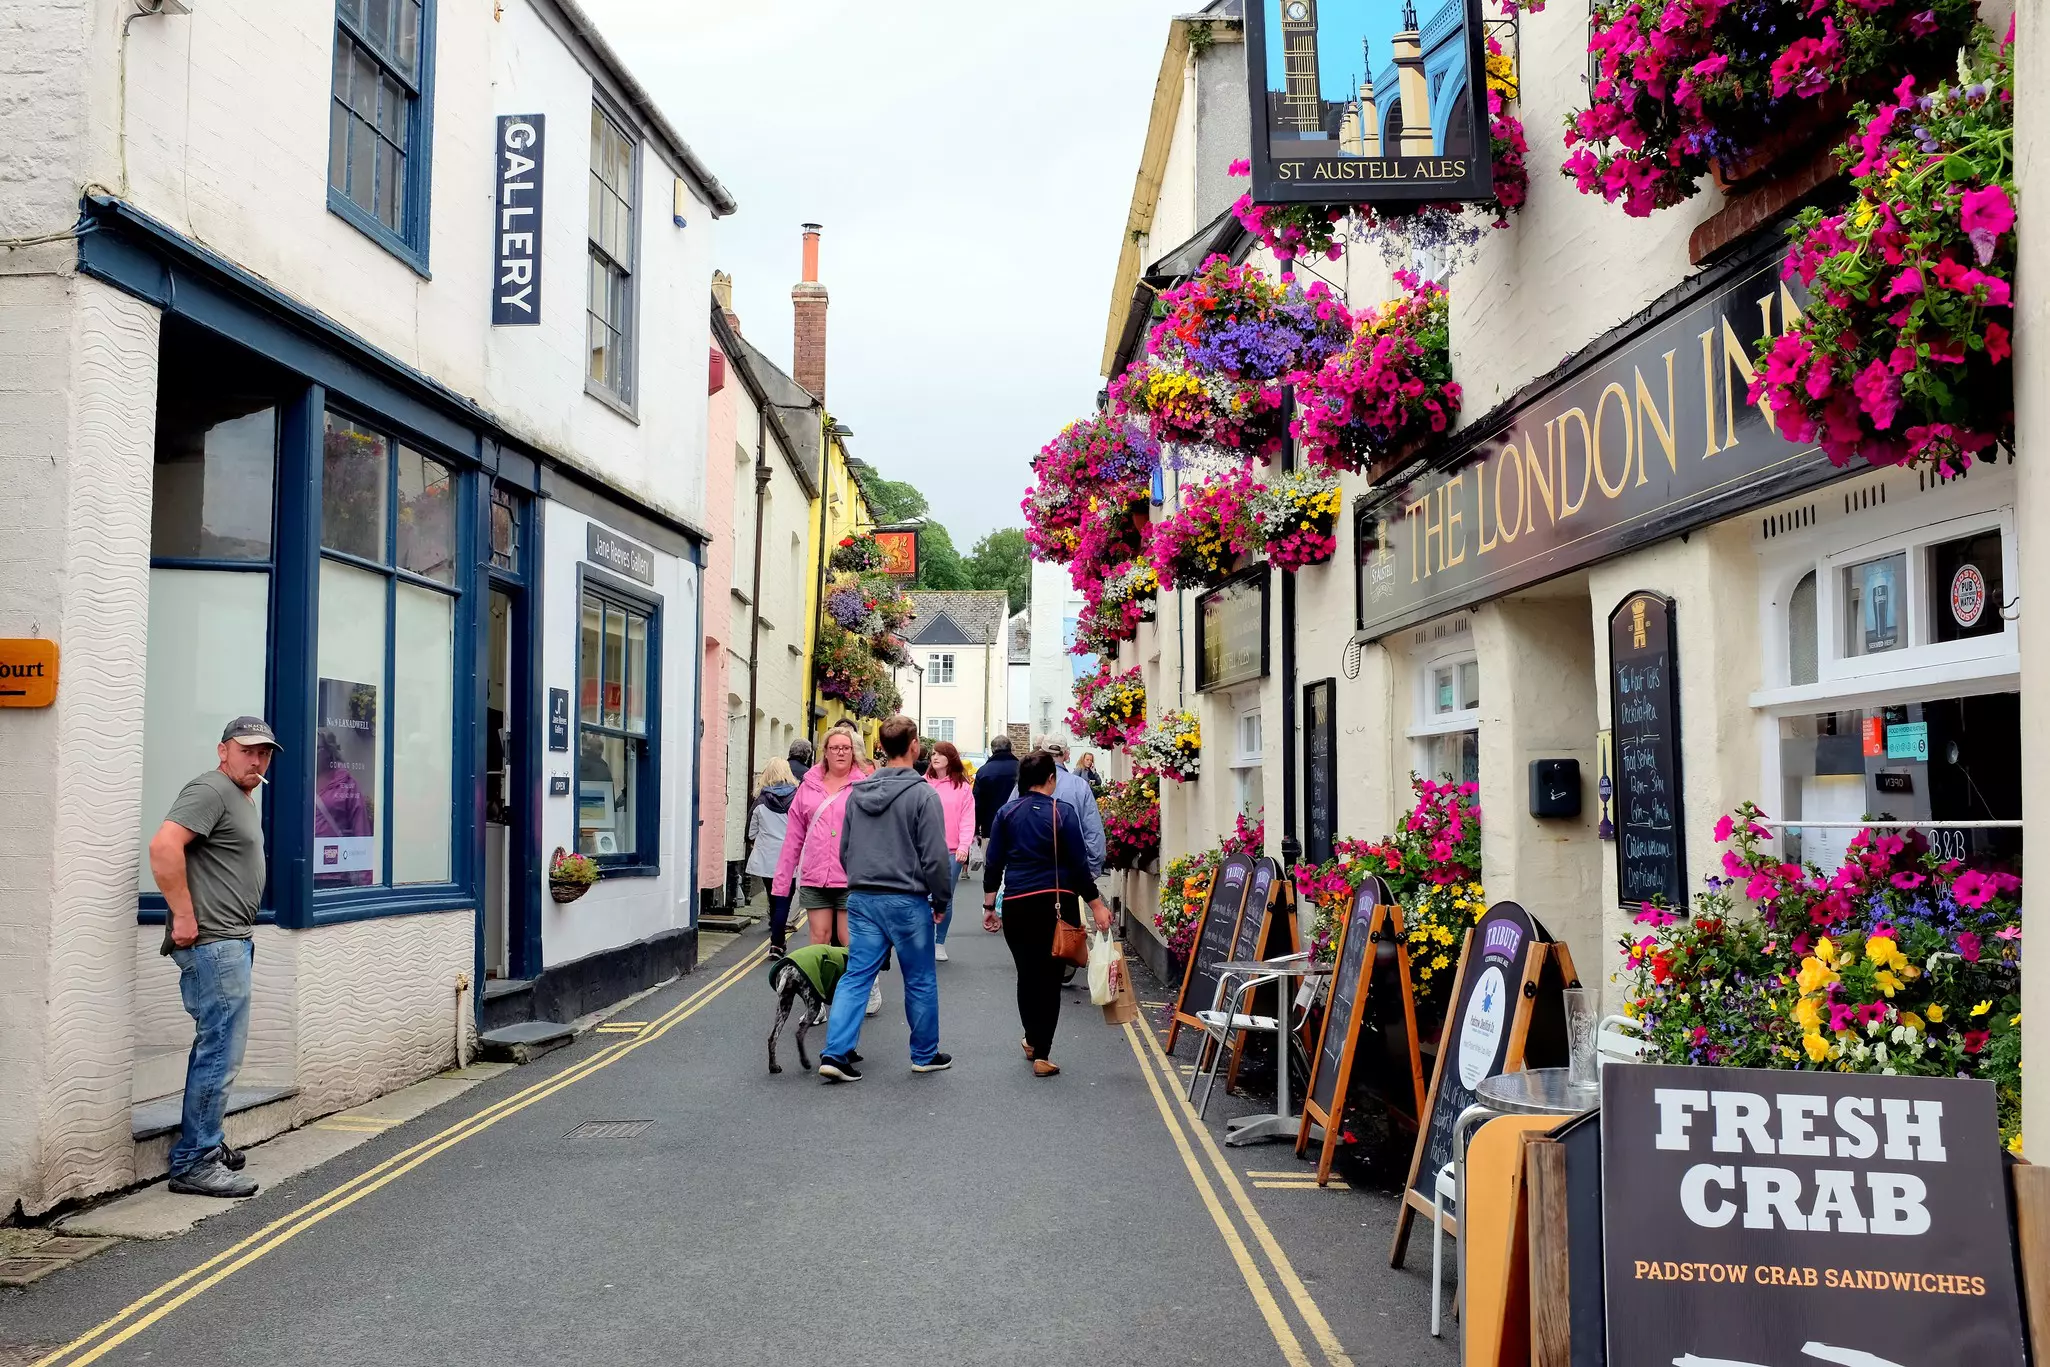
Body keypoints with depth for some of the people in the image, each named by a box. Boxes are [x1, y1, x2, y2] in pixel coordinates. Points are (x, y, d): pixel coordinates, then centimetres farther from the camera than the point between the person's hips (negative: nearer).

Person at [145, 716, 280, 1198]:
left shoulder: (247, 800, 20)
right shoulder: (210, 791, -12)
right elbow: (164, 846, -25)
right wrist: (184, 916, -22)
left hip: (232, 941, 11)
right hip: (213, 943, -11)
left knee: (217, 1049, 18)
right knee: (220, 1053, -9)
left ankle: (205, 1143, 28)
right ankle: (194, 1163, -3)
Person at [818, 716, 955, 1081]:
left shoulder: (857, 794, 7)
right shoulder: (923, 795, -11)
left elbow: (844, 849, 14)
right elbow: (935, 856, -12)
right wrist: (940, 899, 0)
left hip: (862, 899, 5)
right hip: (907, 900, -5)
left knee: (856, 976, 6)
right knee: (921, 981, 10)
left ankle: (835, 1053, -3)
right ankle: (925, 1055, 21)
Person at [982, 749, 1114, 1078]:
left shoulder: (1007, 813, 2)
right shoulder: (1062, 813, -6)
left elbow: (993, 864, 4)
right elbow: (1079, 865, -6)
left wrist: (989, 907, 13)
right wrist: (1097, 907, 0)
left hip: (1016, 904, 3)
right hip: (1053, 903, -3)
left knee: (1027, 974, 17)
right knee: (1049, 978, 3)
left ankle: (1032, 1041, 33)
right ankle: (1042, 1054, 1)